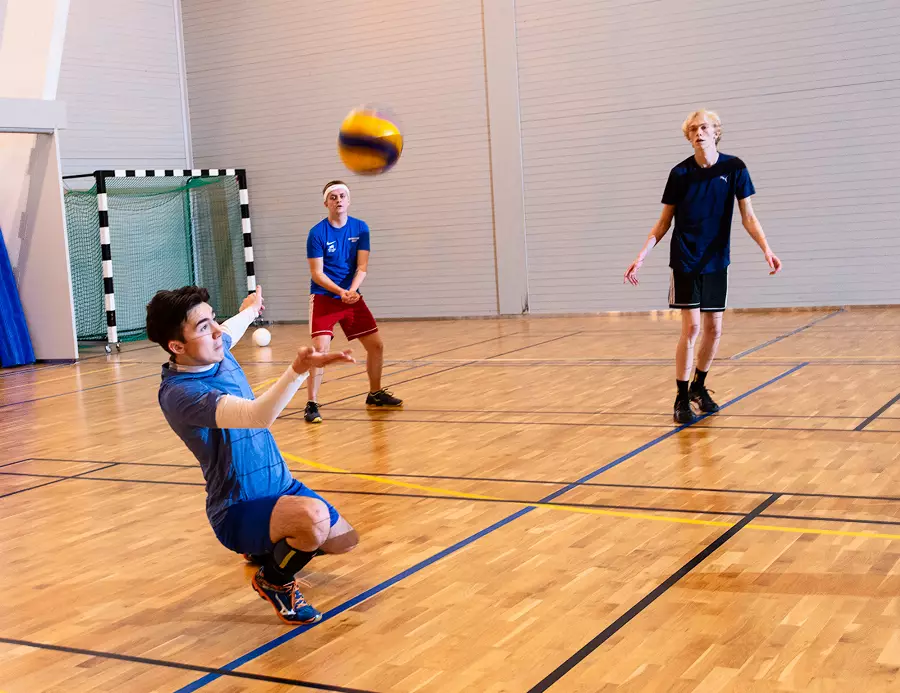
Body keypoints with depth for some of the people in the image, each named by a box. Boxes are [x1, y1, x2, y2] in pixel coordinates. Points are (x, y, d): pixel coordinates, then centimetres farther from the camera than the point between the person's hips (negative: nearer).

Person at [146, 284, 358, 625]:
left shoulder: (215, 350, -2)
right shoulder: (179, 392, -29)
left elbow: (228, 331, 27)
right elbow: (257, 416, -44)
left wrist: (250, 309, 47)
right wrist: (298, 370, -59)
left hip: (281, 487, 9)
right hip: (238, 510, -9)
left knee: (345, 541, 16)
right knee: (313, 517, -35)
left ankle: (268, 547, 40)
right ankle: (273, 580, -3)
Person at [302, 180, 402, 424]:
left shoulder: (360, 228, -1)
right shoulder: (317, 233, -12)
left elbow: (362, 266, -6)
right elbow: (317, 273, -14)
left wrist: (352, 290, -25)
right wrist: (340, 292, -28)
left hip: (352, 296, 5)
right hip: (324, 298, -5)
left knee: (376, 345, 8)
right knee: (320, 348, -20)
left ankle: (375, 394, 29)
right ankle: (311, 404, -11)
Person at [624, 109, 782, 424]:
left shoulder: (734, 168, -4)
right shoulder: (680, 173, -5)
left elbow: (748, 216, -2)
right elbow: (664, 222, 2)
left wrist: (766, 249, -16)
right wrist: (641, 257, -5)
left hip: (716, 261, 2)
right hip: (685, 260, -2)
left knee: (714, 329, 6)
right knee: (692, 327, -9)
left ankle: (698, 386, 27)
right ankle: (682, 399, 0)